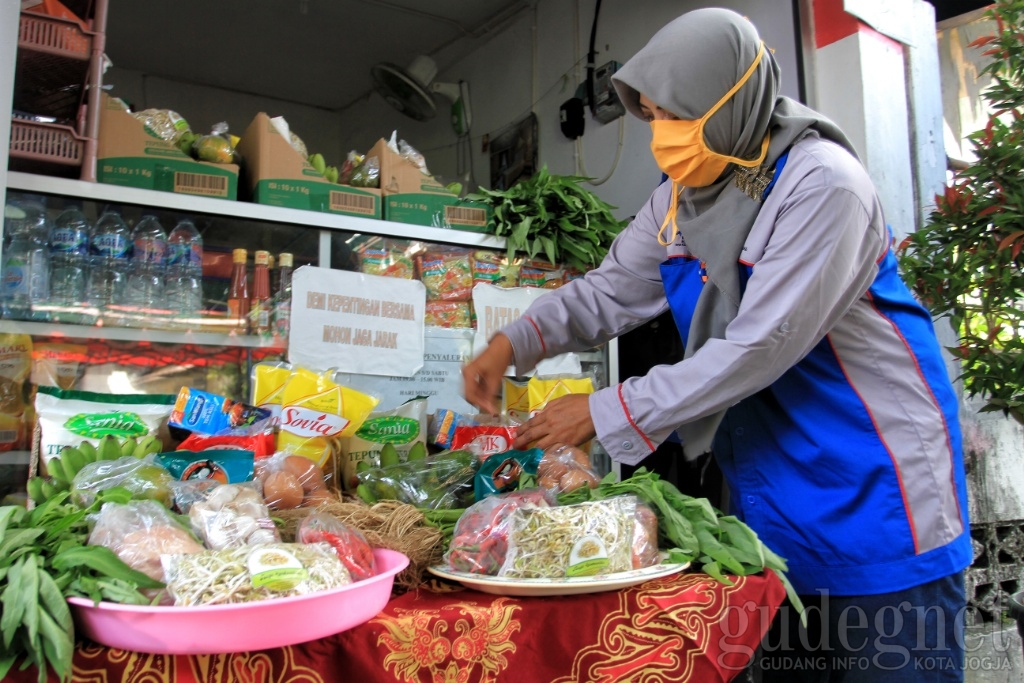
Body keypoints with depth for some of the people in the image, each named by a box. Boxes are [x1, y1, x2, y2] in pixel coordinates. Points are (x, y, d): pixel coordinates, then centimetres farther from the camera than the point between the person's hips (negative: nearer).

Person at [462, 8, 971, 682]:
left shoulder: (822, 184, -22)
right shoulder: (681, 197, 3)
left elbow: (760, 348, -26)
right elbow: (610, 290, 9)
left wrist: (606, 413, -22)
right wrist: (514, 342, -9)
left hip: (878, 496, -6)